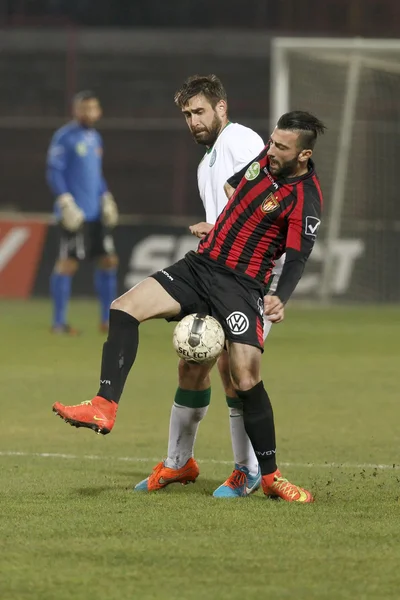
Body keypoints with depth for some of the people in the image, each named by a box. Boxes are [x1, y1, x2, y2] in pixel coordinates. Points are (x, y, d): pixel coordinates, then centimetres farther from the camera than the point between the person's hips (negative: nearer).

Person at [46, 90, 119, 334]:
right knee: (68, 263, -8)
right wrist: (66, 202, -18)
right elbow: (54, 172, -11)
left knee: (109, 260, 6)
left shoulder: (95, 138, 17)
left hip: (97, 213, 8)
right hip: (75, 214, -8)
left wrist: (106, 199, 15)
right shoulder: (65, 137, -7)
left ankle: (107, 319, 14)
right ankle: (59, 322, -2)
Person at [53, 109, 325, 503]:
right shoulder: (265, 157, 6)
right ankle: (104, 408, -19)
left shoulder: (305, 201, -15)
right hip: (199, 264, 7)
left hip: (242, 285, -7)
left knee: (246, 379, -16)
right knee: (124, 308, -12)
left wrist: (280, 299, -39)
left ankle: (271, 477, -1)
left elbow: (296, 260, -22)